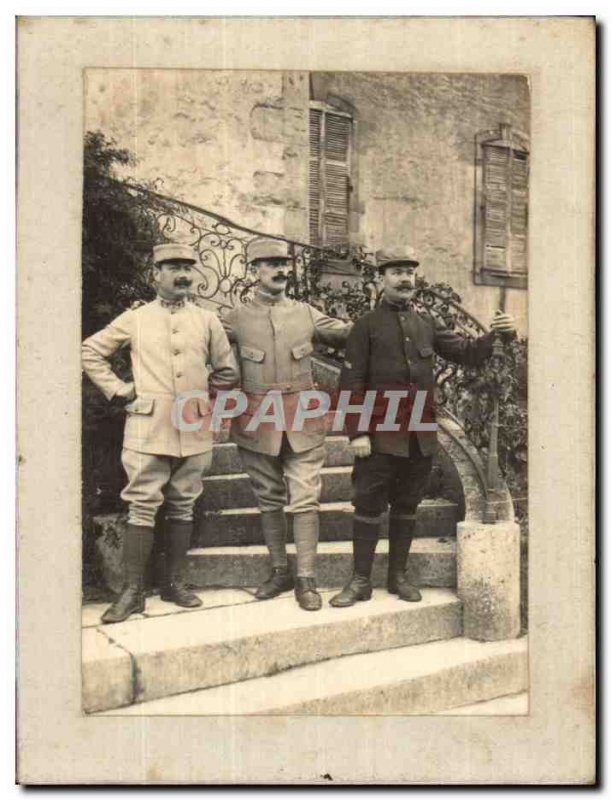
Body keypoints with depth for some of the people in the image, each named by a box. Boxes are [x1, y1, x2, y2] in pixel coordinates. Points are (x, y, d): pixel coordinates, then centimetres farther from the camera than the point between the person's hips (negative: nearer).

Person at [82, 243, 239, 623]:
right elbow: (90, 351, 10)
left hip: (193, 430, 2)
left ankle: (176, 582, 22)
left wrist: (202, 392, 6)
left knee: (183, 507, 10)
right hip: (148, 428, -2)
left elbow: (228, 371, 16)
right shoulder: (135, 319, 4)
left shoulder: (208, 320, 9)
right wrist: (119, 390, 2)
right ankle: (133, 590, 7)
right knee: (143, 508, -1)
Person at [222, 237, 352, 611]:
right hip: (258, 422, 0)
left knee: (305, 500, -2)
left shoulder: (307, 313, 6)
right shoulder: (237, 318, 1)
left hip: (303, 419, 0)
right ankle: (280, 572, 25)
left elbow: (350, 333, 11)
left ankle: (307, 579, 7)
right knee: (269, 500, 11)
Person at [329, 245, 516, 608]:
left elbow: (467, 353, 7)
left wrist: (495, 334, -12)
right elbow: (351, 384, -6)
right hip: (381, 434, -4)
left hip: (422, 434, 4)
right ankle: (361, 580, 14)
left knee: (407, 506, 13)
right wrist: (357, 433, -13)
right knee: (369, 506, 2)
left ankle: (399, 576, 25)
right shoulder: (367, 325, -2)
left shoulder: (428, 324, 11)